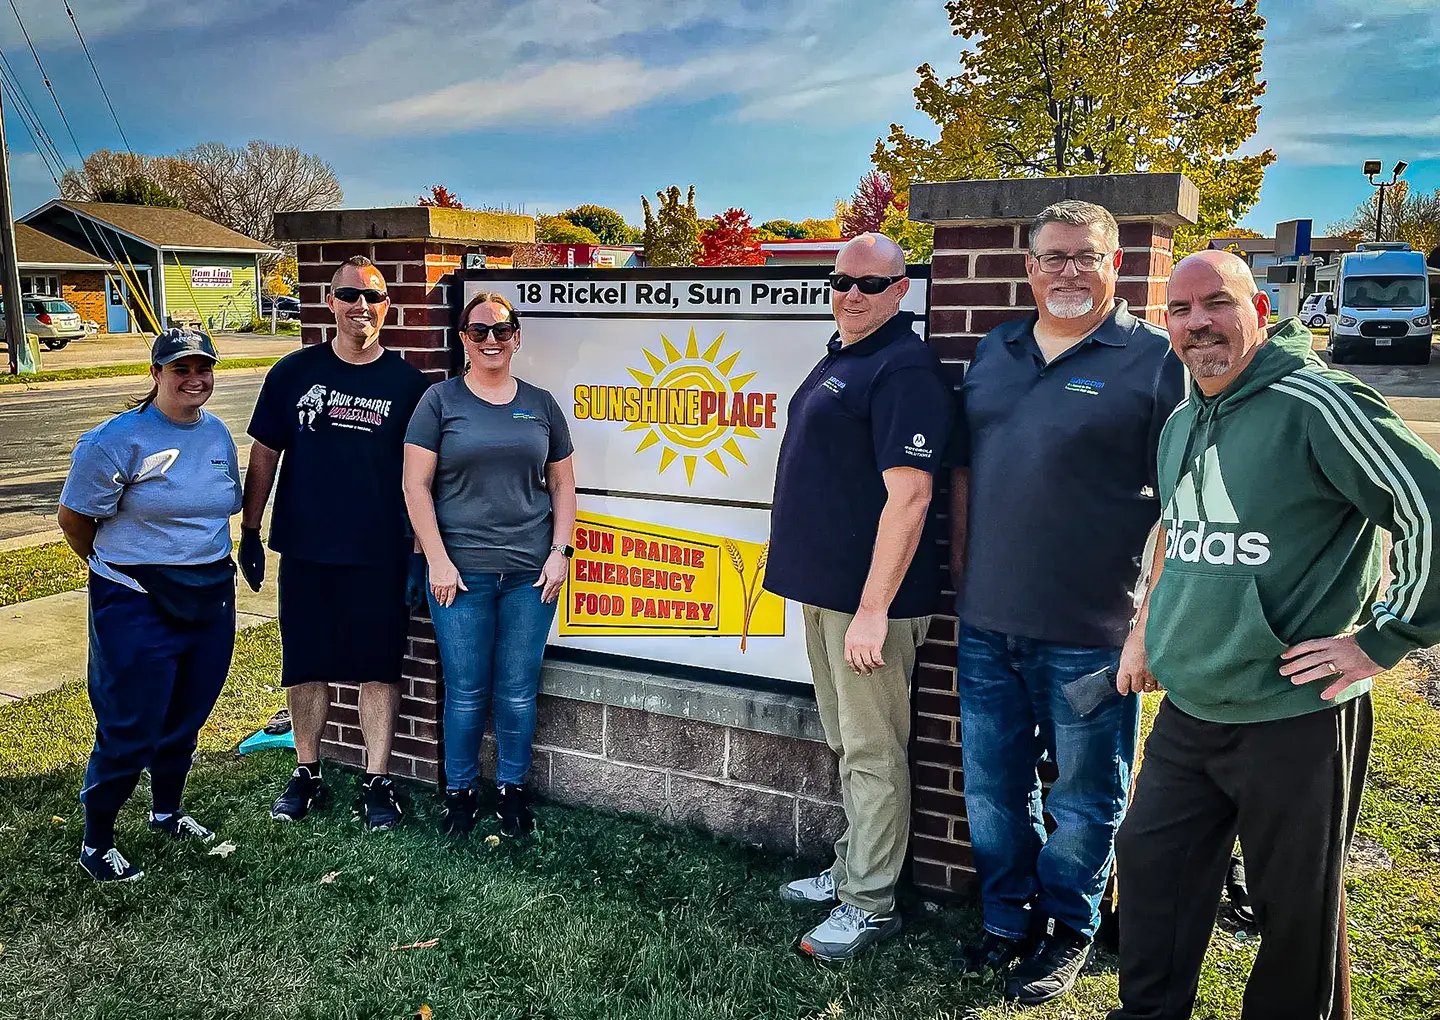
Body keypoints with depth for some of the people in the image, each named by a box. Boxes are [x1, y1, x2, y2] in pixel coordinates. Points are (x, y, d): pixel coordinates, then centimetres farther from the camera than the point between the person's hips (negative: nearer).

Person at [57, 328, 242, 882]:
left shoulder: (218, 434, 5)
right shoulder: (118, 439, -14)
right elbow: (74, 519, -7)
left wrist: (207, 565, 15)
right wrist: (121, 568, 6)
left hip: (211, 600, 6)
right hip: (137, 607, -6)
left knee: (186, 719, 19)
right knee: (129, 731, 2)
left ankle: (167, 813, 41)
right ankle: (96, 845, 21)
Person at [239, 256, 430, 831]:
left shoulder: (408, 383, 0)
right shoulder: (294, 372, 3)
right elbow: (264, 455, 7)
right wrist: (249, 533, 4)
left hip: (380, 553, -1)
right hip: (305, 550, 2)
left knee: (379, 666, 5)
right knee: (305, 663, 10)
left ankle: (378, 782, 17)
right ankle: (307, 775, 26)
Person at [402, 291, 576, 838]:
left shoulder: (540, 404, 9)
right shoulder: (441, 400, 1)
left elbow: (562, 485, 12)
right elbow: (416, 486, -3)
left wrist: (560, 552, 1)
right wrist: (438, 561, -8)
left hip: (530, 572, 2)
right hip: (461, 572, -2)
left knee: (518, 692, 8)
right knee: (466, 692, 5)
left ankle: (512, 789, 26)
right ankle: (459, 792, 24)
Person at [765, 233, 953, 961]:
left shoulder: (903, 369, -16)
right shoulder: (839, 357, 14)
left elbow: (908, 496, -22)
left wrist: (873, 608, -23)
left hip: (868, 596, -9)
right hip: (825, 588, 9)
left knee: (871, 751, 2)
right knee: (846, 745, 19)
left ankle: (870, 905, 14)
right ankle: (851, 869, 34)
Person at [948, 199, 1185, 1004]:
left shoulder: (1154, 359, -6)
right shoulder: (996, 350, 10)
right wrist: (962, 585, 11)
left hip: (1089, 633, -5)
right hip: (987, 624, 5)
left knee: (1084, 798, 11)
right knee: (992, 786, 16)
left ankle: (1069, 932, 31)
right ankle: (1009, 919, 35)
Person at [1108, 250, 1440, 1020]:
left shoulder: (1314, 404, -15)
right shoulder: (1179, 425, 10)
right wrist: (1149, 631, 20)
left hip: (1293, 719, -7)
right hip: (1185, 712, 7)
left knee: (1297, 911, 10)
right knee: (1150, 868, 15)